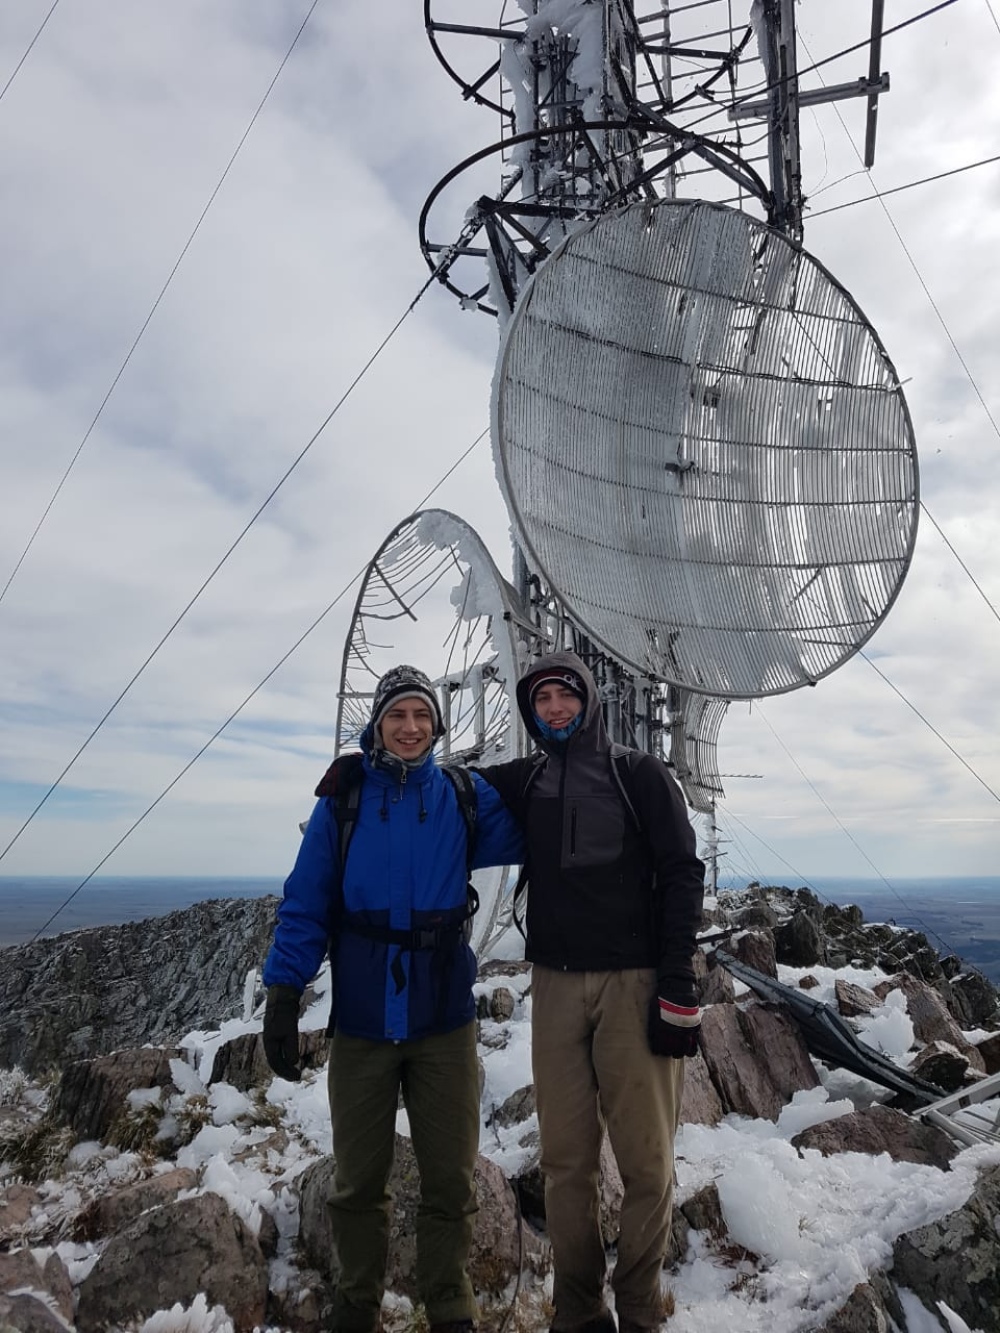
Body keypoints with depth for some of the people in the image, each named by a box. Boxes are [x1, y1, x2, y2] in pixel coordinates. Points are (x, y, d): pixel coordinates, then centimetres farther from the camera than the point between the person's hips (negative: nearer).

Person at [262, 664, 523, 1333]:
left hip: (444, 1021, 1)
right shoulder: (343, 799, -3)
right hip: (361, 1022, 0)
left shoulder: (464, 797, 0)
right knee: (359, 1181, 14)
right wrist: (283, 998, -6)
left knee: (451, 1181, 9)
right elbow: (306, 904, -2)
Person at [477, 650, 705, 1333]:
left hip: (634, 984, -2)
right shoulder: (524, 782, 11)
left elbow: (682, 875, -2)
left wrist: (678, 988, -8)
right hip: (555, 986, 3)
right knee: (566, 1159, 8)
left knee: (646, 1159, 2)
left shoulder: (642, 775, 2)